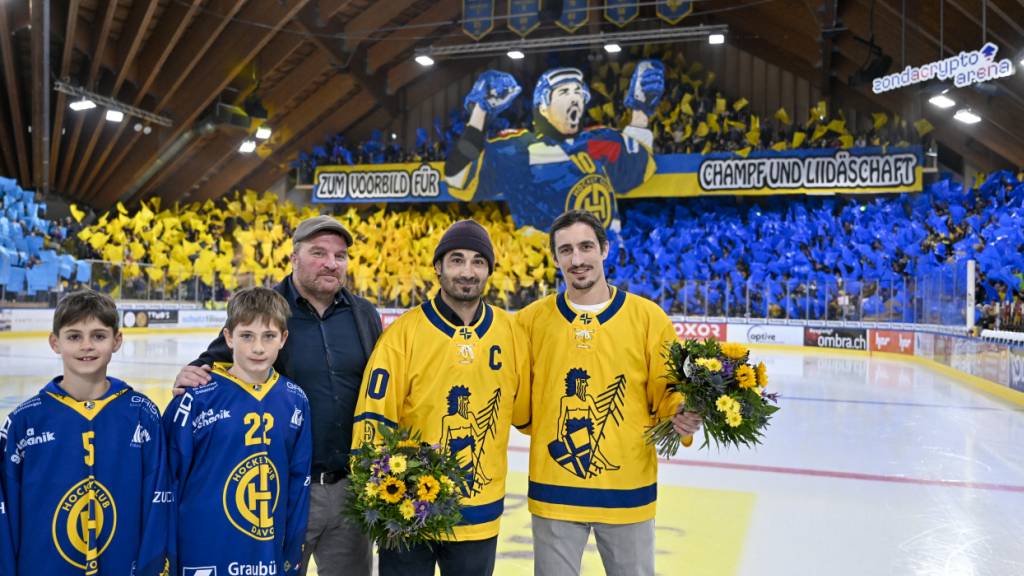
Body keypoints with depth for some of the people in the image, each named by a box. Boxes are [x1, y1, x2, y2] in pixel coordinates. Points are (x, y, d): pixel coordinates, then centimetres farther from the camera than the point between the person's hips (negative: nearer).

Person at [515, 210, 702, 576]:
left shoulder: (647, 316, -4)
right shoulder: (531, 319, -1)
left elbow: (666, 395, -1)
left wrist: (681, 418, -19)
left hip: (627, 490, 0)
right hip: (554, 490, 1)